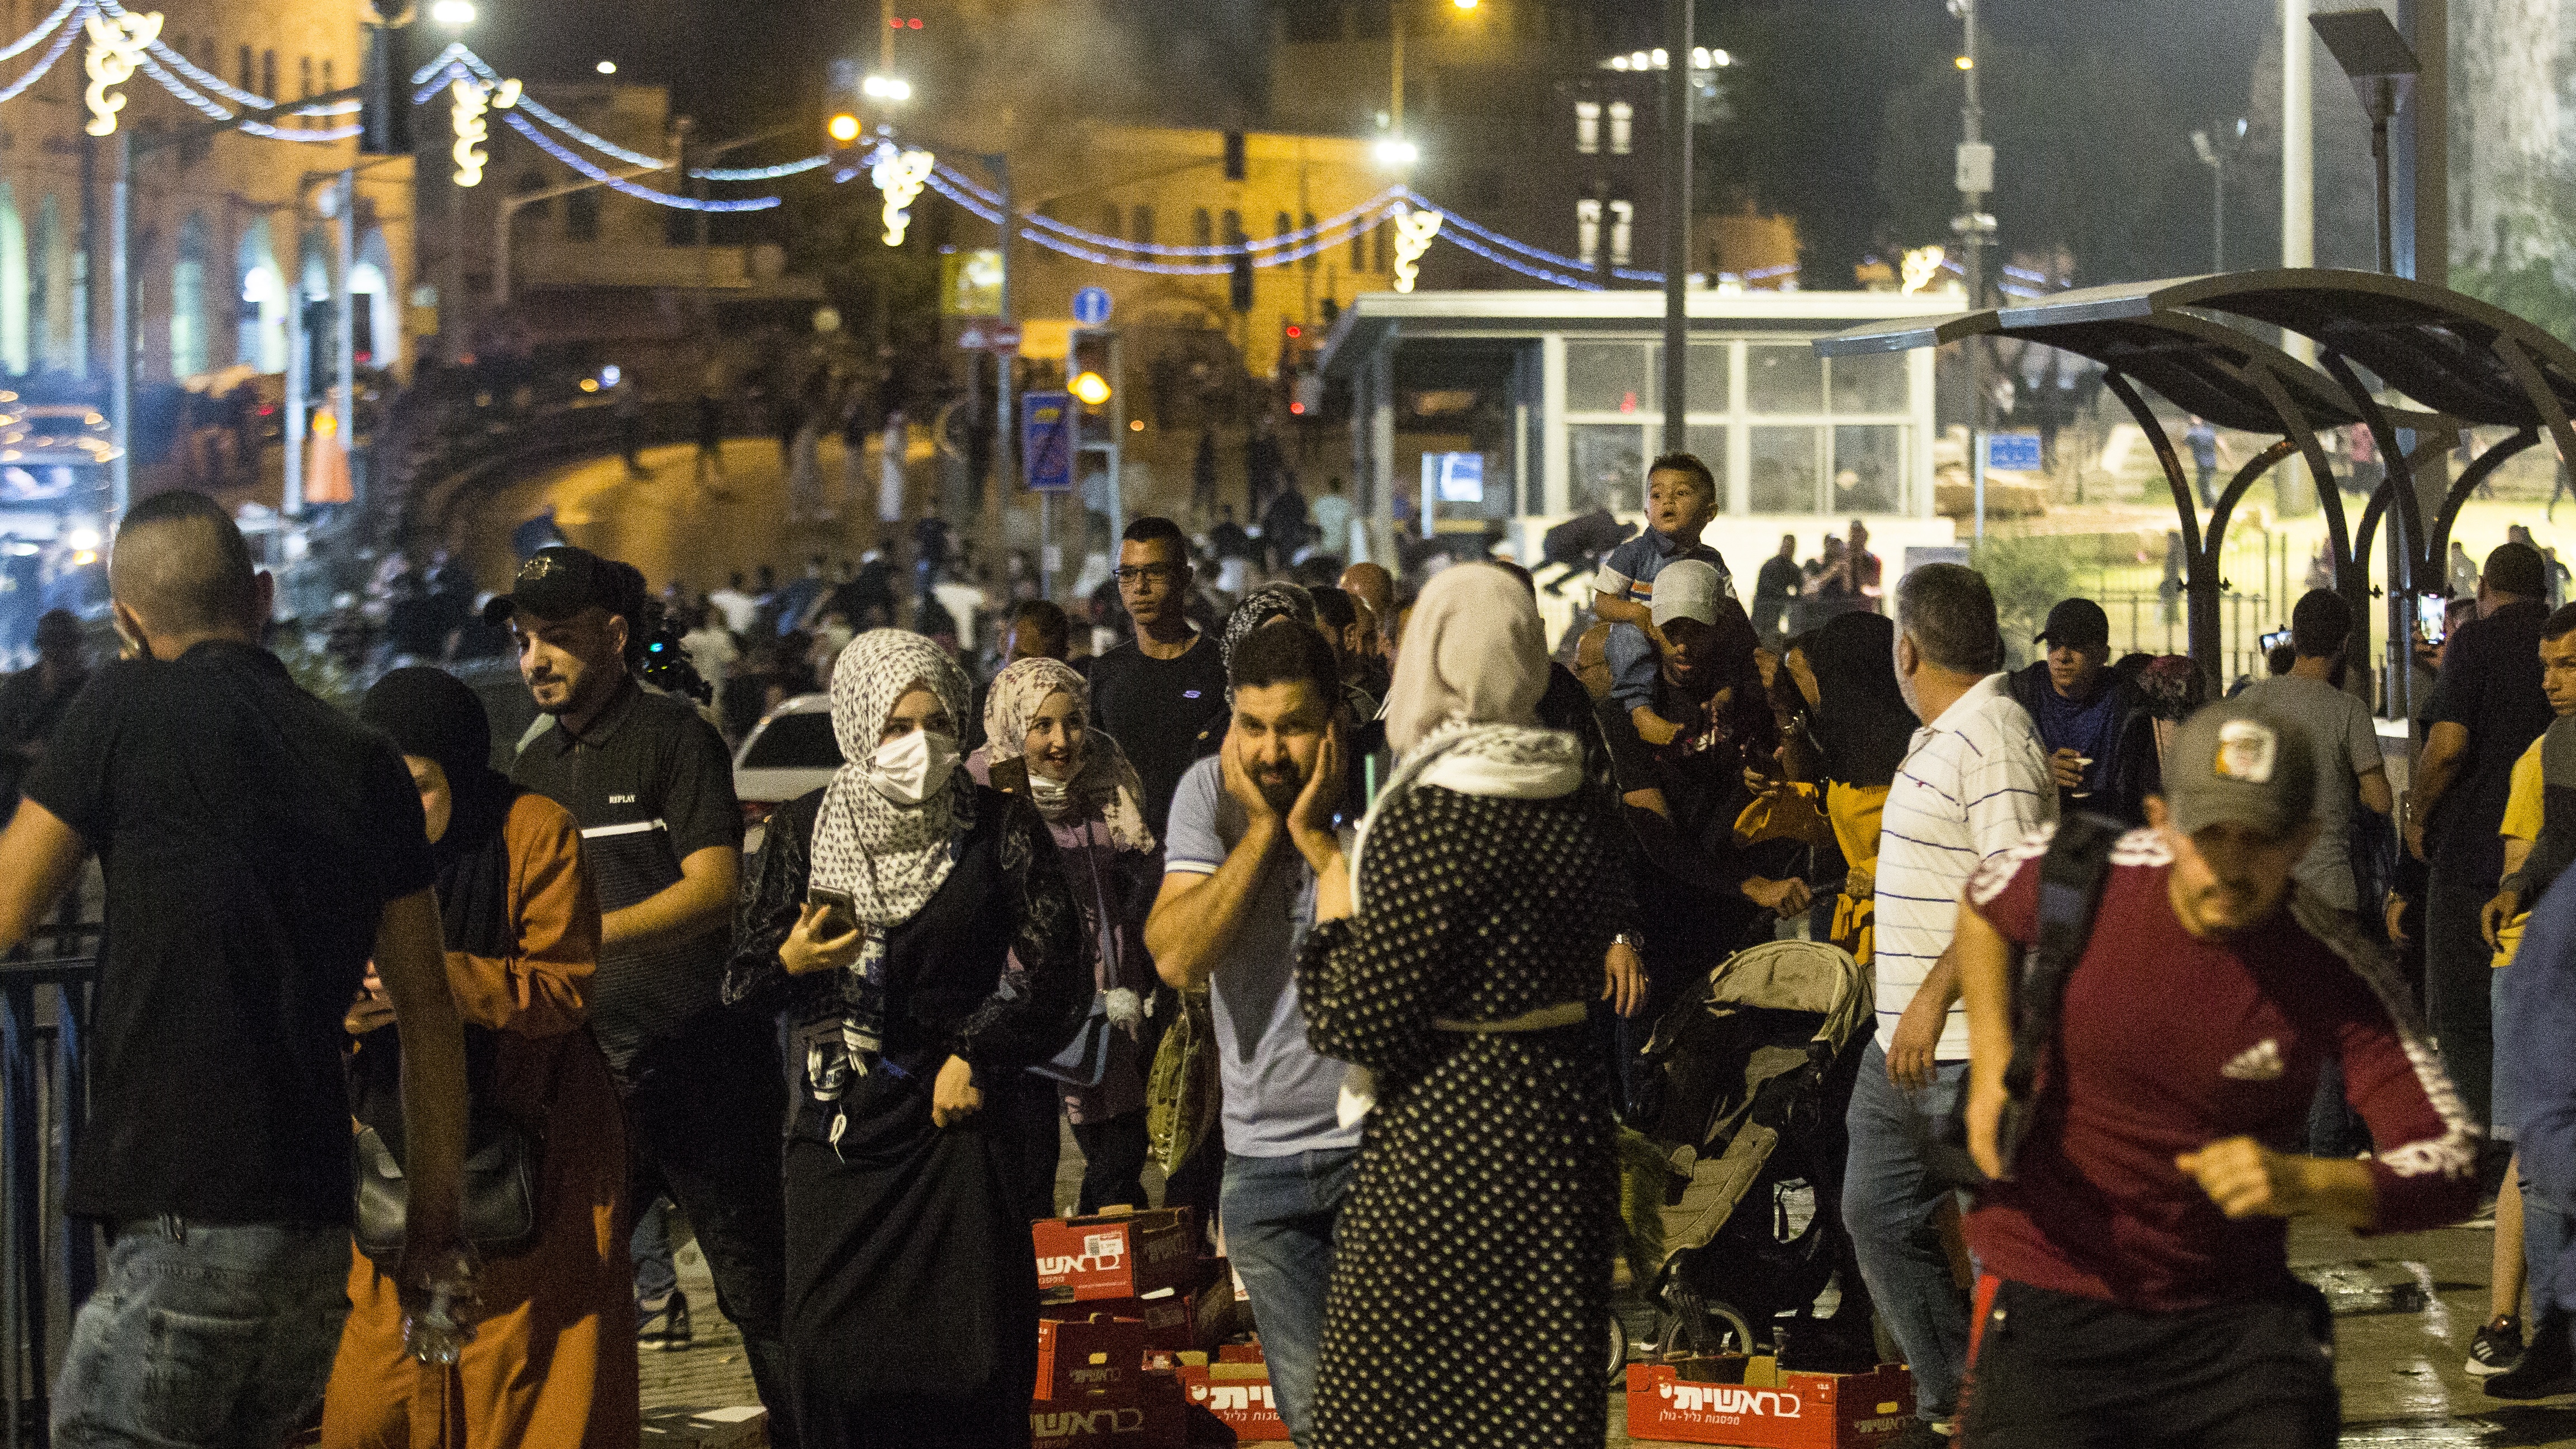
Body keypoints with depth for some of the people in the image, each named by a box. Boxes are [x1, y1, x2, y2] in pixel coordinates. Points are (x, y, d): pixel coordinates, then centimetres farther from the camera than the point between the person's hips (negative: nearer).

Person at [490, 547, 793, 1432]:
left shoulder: (673, 737, -6)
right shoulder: (537, 766, 15)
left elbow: (715, 888, -16)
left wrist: (589, 937, -23)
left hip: (699, 1057, -6)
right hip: (590, 1064, 6)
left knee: (757, 1284, 0)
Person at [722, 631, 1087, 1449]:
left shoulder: (1000, 829, 4)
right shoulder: (802, 831, 7)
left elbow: (1053, 976, 4)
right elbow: (742, 982, 8)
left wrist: (976, 1057, -5)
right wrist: (789, 963, -12)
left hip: (960, 1131, -1)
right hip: (839, 1132, 1)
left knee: (974, 1366, -5)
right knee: (837, 1359, -4)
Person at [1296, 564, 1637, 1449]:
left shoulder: (1424, 820, -17)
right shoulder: (1572, 809, 6)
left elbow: (1357, 1027, -16)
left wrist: (1333, 907, 1)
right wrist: (1333, 858, 20)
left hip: (1444, 1142, -8)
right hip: (1563, 1122, 8)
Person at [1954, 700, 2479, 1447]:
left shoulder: (2340, 974, -14)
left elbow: (2451, 1169, -17)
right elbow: (1983, 902, 15)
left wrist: (2300, 1184, -34)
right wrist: (1991, 1057, 2)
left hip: (2237, 1317, 0)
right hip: (2049, 1295, 0)